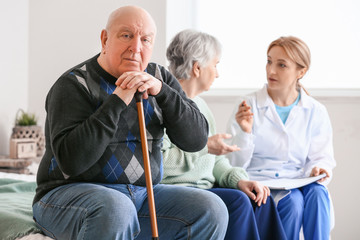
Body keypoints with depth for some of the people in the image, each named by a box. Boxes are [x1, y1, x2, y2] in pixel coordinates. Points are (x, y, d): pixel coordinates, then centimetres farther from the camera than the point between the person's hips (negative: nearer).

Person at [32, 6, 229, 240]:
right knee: (115, 208, -38)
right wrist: (116, 102, -23)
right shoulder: (73, 85, -8)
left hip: (144, 194, 6)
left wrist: (161, 90, -16)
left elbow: (197, 139, -2)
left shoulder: (159, 78, 8)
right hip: (72, 193, -5)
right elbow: (71, 161, -21)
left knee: (211, 209, -15)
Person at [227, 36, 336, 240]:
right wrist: (245, 132, -18)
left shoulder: (316, 112, 9)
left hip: (297, 182, 2)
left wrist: (318, 169, -12)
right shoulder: (249, 106, 2)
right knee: (293, 200, -32)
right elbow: (236, 165, -1)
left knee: (317, 193, -31)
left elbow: (321, 157, 11)